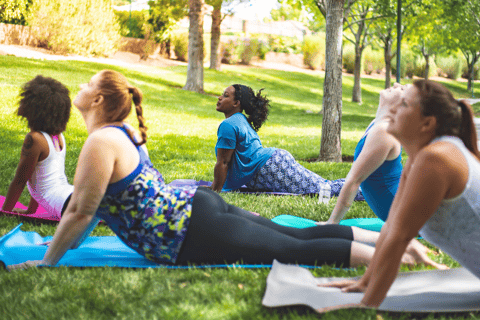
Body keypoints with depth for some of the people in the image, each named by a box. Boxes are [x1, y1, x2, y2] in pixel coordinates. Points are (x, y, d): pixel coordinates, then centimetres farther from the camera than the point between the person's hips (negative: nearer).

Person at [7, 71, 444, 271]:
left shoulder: (100, 143, -15)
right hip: (197, 206, 8)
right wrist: (63, 241, 33)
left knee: (300, 251, -7)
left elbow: (81, 212, -14)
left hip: (195, 236, -8)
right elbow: (89, 207, 27)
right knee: (300, 236, 9)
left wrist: (47, 262, -3)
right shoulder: (124, 132, 15)